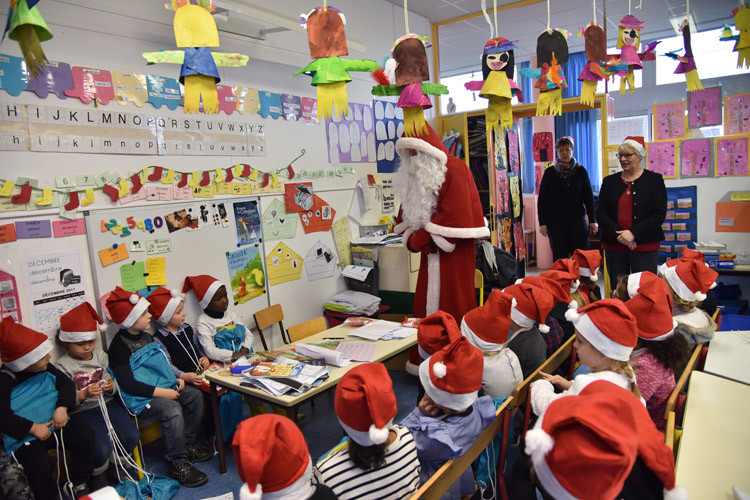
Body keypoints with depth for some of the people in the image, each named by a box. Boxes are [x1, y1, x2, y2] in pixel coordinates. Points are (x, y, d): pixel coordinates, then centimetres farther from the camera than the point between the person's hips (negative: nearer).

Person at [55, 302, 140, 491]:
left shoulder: (100, 356, 6)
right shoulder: (63, 366, -6)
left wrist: (111, 387, -14)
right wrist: (84, 394, -29)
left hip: (107, 403, 4)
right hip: (82, 412, -4)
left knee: (132, 437, -13)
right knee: (102, 447, -23)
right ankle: (98, 473, 12)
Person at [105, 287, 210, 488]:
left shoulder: (146, 337, 13)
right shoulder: (120, 345, -15)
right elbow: (127, 384, -22)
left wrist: (176, 379, 9)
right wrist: (161, 392, -23)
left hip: (164, 388, 9)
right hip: (141, 398, -9)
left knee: (195, 395, 2)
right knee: (172, 410, -30)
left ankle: (189, 444, 15)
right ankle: (177, 463, -16)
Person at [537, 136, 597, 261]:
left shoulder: (580, 171, 6)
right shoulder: (550, 173, 4)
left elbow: (588, 197, 8)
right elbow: (542, 200, 4)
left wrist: (592, 220, 3)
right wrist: (542, 223, -2)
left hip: (578, 219, 1)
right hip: (555, 221, -1)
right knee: (559, 258, 2)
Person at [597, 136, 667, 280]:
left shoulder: (654, 180, 5)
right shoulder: (609, 181, 11)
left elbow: (660, 214, -3)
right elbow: (600, 213, 3)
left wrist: (633, 233, -14)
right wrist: (619, 234, -11)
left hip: (645, 246, -2)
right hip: (614, 246, 2)